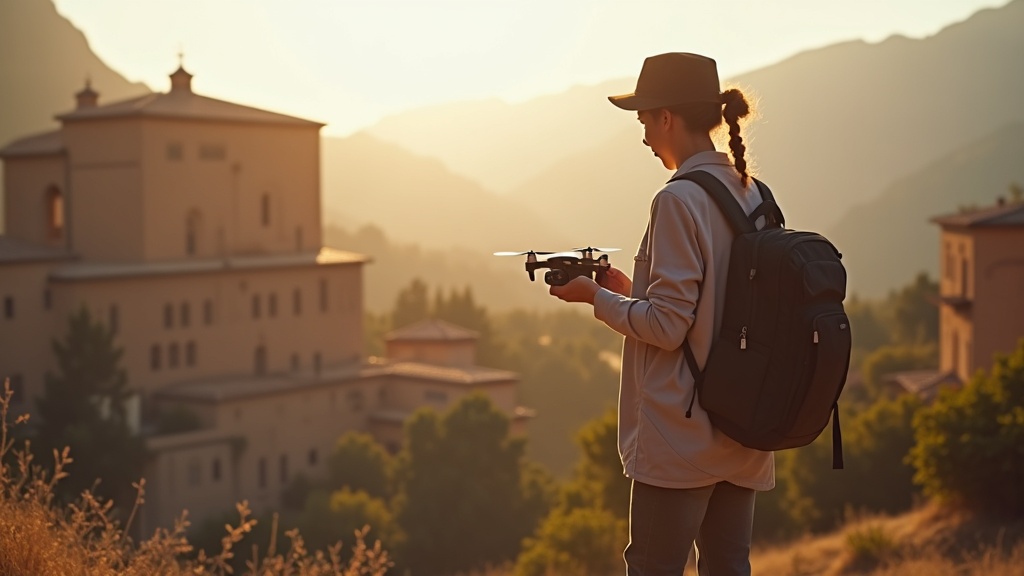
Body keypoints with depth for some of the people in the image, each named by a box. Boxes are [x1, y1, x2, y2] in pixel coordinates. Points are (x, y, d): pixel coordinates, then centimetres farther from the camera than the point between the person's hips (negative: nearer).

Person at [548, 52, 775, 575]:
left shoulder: (678, 201, -15)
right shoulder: (753, 198, 9)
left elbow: (668, 326, -18)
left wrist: (596, 297, -3)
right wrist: (629, 289, 16)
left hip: (681, 437, -8)